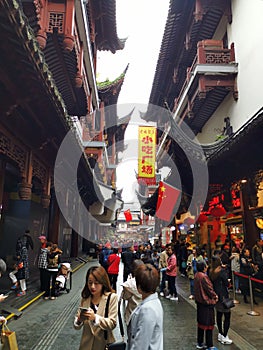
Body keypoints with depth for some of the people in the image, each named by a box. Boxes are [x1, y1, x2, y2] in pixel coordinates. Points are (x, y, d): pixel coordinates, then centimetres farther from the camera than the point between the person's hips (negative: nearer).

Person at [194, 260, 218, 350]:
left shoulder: (196, 275, 2)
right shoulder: (203, 277, -25)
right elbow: (209, 289, -18)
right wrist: (215, 296, 1)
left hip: (199, 302, 8)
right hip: (207, 302, -8)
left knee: (201, 322, 18)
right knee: (208, 324, 5)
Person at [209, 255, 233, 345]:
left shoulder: (211, 272, 1)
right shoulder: (222, 271, -19)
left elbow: (212, 283, 6)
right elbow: (227, 284, -15)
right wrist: (228, 281, 4)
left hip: (216, 296, 7)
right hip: (223, 296, -7)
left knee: (219, 315, 17)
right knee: (227, 316, 4)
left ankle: (220, 334, 28)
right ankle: (224, 337, 8)